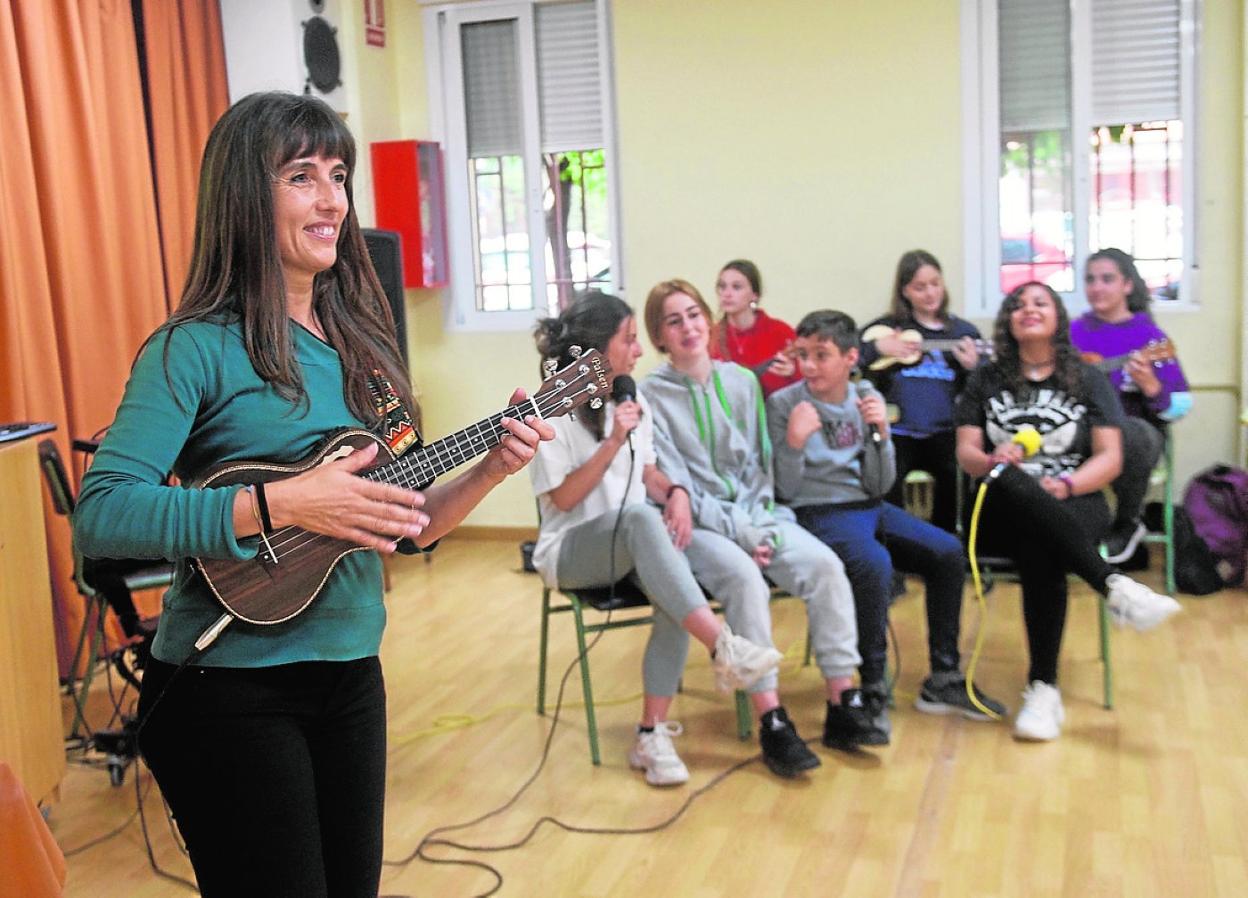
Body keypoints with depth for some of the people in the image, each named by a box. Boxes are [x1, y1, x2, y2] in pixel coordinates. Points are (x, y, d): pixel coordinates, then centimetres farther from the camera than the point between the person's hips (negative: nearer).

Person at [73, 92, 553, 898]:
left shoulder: (359, 344, 7)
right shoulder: (200, 347, -13)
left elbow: (405, 525, 12)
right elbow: (99, 514, -24)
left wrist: (490, 471, -4)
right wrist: (283, 504, -29)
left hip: (350, 674, 7)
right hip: (229, 689, -6)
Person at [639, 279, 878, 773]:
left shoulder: (742, 381, 10)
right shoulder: (650, 395, -4)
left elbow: (759, 464, 10)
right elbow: (675, 483, -9)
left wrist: (759, 525, -7)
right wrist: (739, 533, -17)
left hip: (754, 512, 4)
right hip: (696, 523, -4)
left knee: (825, 564, -21)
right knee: (744, 577, -34)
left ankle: (843, 704, -17)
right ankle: (771, 722, -29)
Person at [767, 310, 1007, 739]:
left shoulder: (866, 399, 7)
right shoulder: (784, 403, -5)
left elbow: (880, 485, 4)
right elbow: (786, 490, -8)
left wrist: (881, 433, -11)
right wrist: (794, 441, -24)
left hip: (869, 507, 6)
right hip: (819, 511, -6)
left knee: (948, 552, -9)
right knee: (874, 564, -33)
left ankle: (942, 681, 3)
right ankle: (872, 690, -20)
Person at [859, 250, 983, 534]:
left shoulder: (963, 331, 12)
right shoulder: (885, 328, 9)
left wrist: (972, 367, -6)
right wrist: (876, 347, -10)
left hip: (942, 433, 1)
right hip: (896, 432, -1)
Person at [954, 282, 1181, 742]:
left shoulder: (1088, 379, 12)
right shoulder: (986, 381, 16)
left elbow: (1110, 459, 4)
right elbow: (966, 452, 7)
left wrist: (1065, 485, -16)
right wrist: (991, 461, -17)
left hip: (1074, 505, 0)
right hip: (1005, 511, 1)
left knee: (1039, 548, -37)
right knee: (1010, 480, -38)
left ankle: (1044, 688, -35)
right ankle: (1115, 588, -43)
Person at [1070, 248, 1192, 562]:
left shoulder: (1149, 336, 0)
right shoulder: (1074, 332, 9)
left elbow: (1180, 407, -2)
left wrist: (1150, 386, -21)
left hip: (1136, 427, -2)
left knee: (1127, 436, -39)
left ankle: (1126, 524, -10)